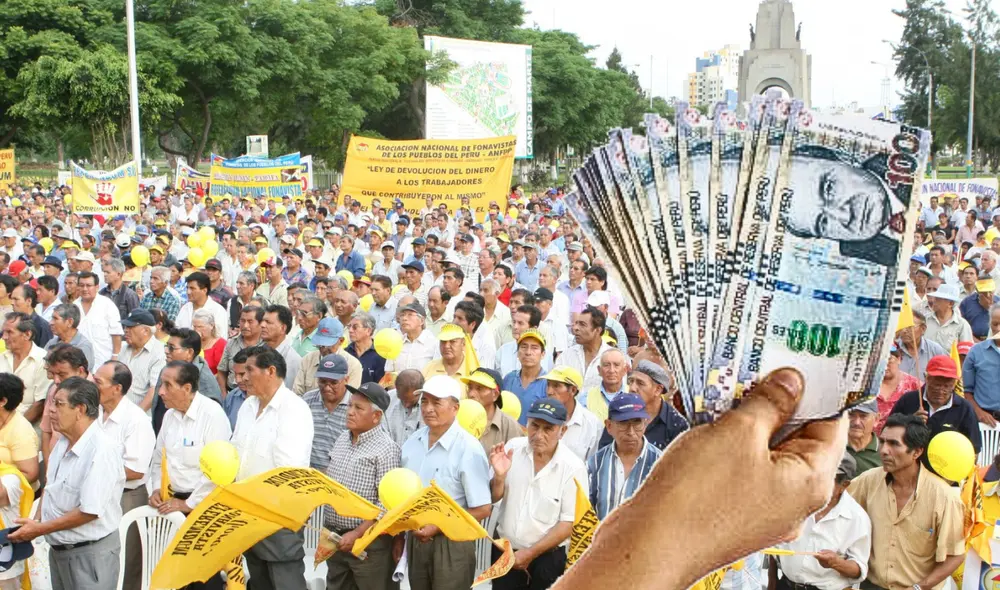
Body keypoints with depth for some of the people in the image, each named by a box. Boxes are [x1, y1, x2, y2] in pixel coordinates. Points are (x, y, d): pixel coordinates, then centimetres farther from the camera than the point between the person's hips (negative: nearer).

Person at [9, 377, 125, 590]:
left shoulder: (102, 450, -23)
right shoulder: (62, 442, 6)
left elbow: (90, 511, -25)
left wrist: (40, 529, -17)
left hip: (90, 553, -8)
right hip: (58, 549, 8)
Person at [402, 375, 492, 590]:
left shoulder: (468, 450, -16)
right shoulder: (412, 443, 3)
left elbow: (483, 509, -16)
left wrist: (437, 527, -18)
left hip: (451, 543, -6)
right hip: (415, 539, 6)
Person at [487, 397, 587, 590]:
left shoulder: (573, 468, -16)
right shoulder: (513, 448, -7)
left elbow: (569, 523, -13)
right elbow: (493, 498, 1)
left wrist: (530, 553, -12)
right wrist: (499, 475, -19)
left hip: (547, 556, -3)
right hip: (504, 549, 3)